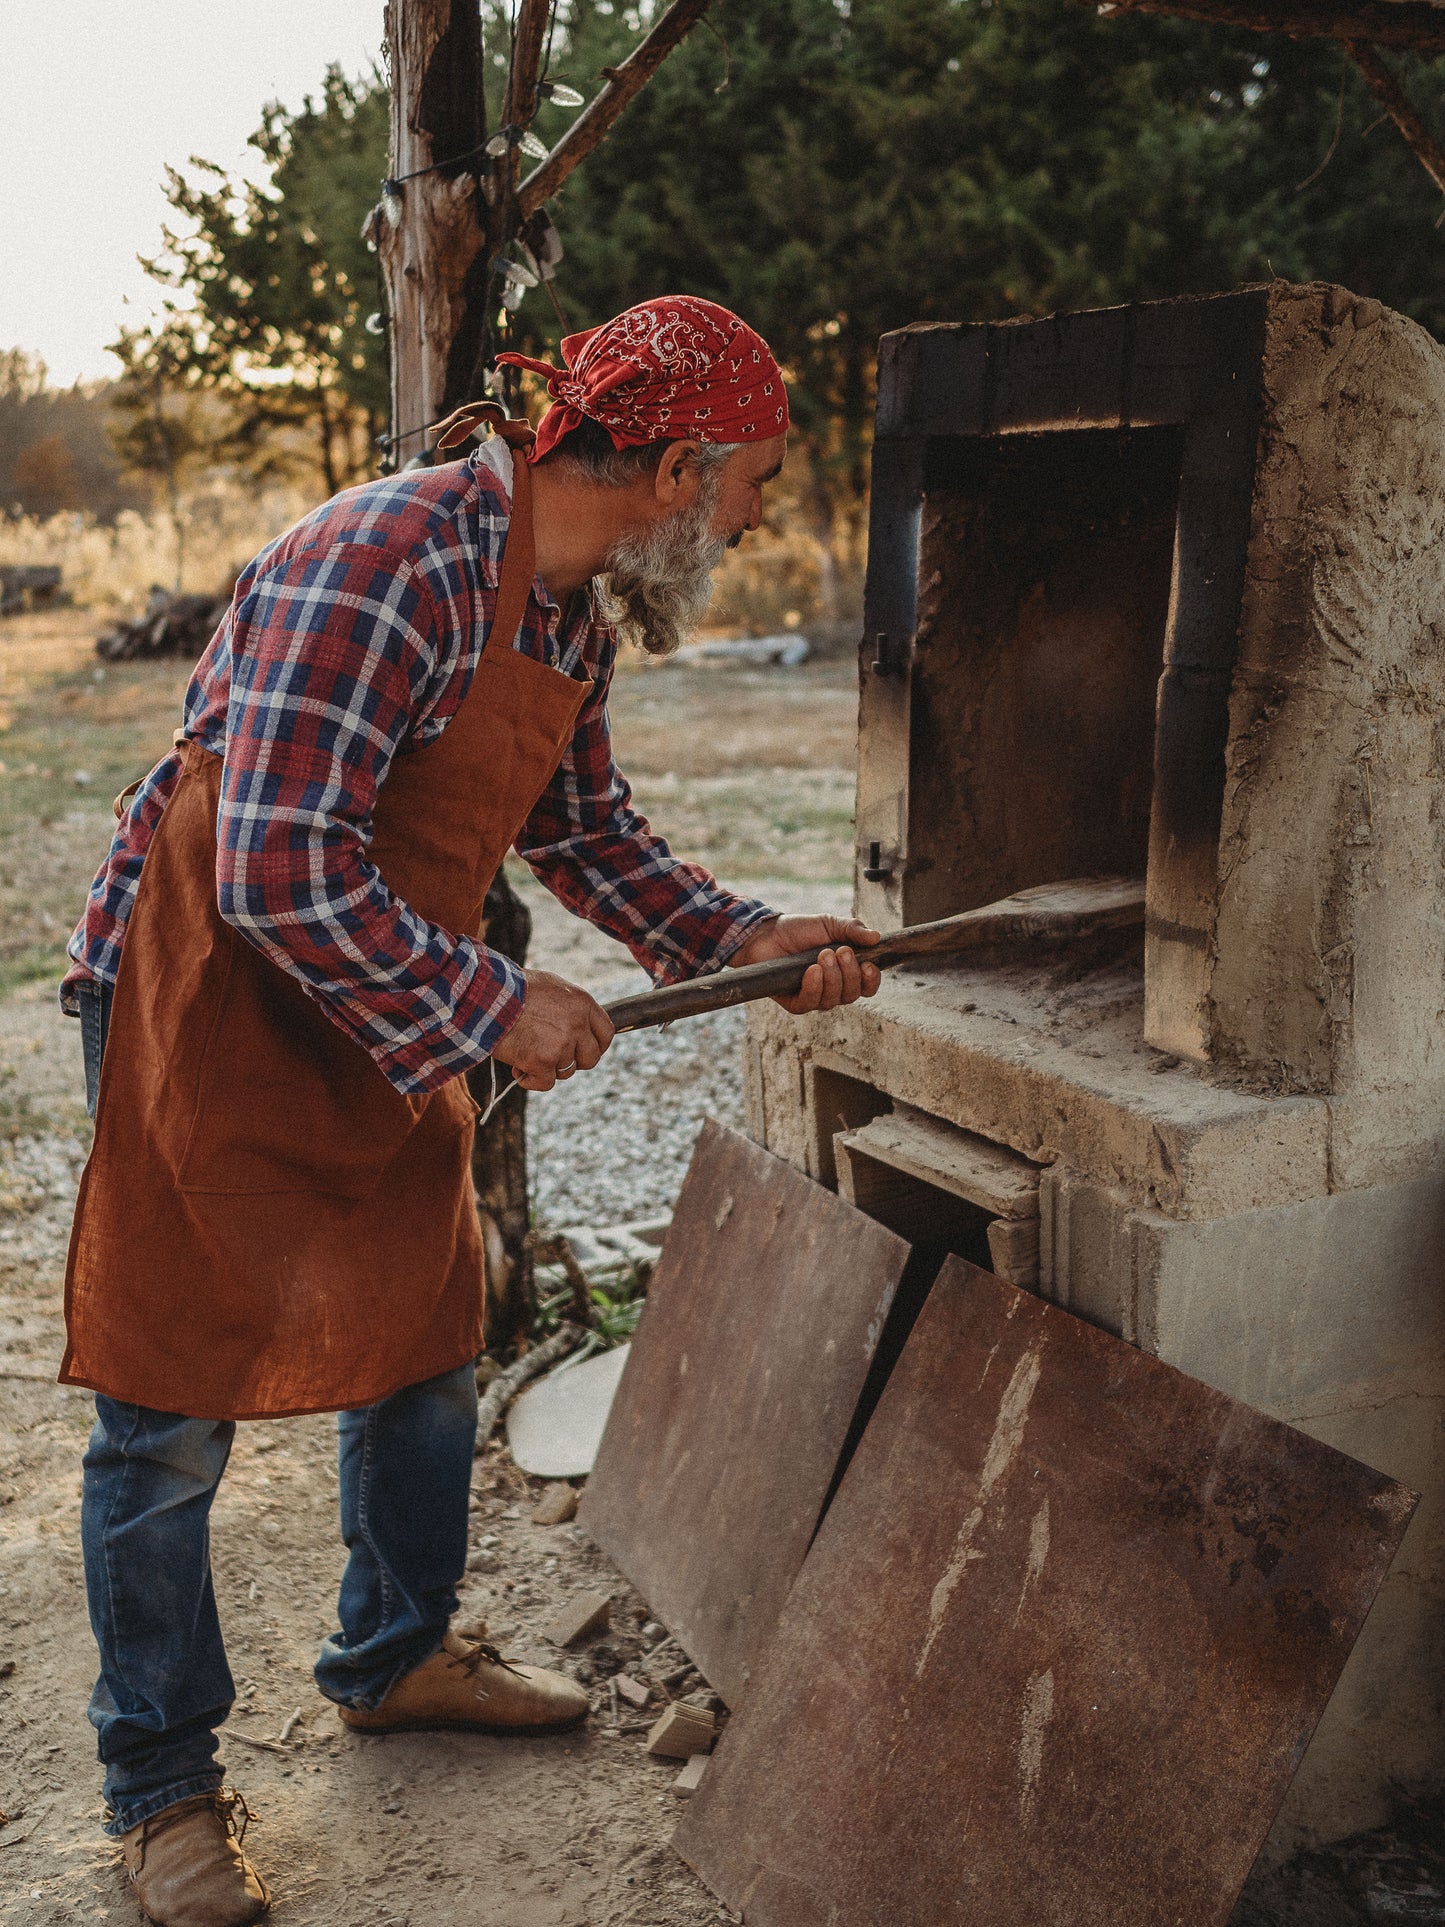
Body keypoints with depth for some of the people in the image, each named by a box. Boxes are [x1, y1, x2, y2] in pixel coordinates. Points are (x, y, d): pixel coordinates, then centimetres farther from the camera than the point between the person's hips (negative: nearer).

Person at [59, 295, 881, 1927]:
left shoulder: (576, 608, 2)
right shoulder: (387, 564, -28)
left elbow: (581, 829, 14)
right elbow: (280, 878, -31)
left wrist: (740, 937, 3)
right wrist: (494, 1011, -23)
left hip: (387, 1009, 9)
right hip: (204, 997, -9)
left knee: (424, 1345, 17)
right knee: (171, 1411, 2)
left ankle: (394, 1657, 39)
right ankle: (161, 1784, 21)